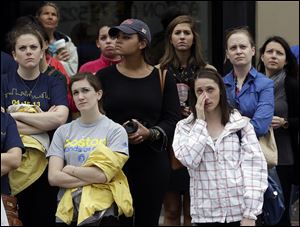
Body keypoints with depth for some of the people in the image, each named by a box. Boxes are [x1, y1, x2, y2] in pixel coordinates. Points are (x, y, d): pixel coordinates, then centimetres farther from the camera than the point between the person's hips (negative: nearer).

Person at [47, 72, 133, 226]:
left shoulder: (115, 131, -2)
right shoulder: (63, 132, 8)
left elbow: (103, 175, -14)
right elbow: (53, 177, -3)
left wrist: (69, 169, -4)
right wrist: (92, 179, -12)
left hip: (101, 212, -3)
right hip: (66, 211, 3)